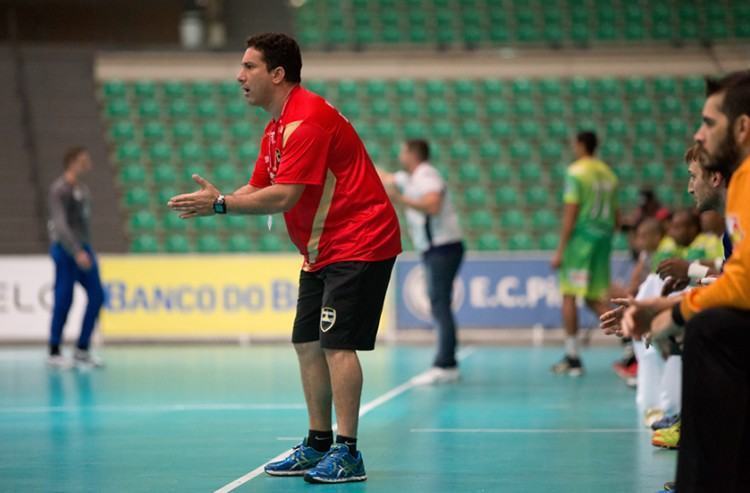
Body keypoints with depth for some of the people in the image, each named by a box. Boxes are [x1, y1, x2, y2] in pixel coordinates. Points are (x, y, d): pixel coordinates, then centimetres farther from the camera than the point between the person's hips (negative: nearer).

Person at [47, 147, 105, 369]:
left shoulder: (82, 190, 14)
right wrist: (77, 252, -26)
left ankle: (82, 350, 12)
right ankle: (54, 353, 5)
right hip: (66, 250, -9)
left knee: (96, 295, 4)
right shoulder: (60, 190, -12)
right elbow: (60, 225, -20)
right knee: (64, 301, -5)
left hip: (83, 248, 9)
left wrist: (86, 250, 17)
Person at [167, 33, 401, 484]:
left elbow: (284, 197, -26)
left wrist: (220, 204, -21)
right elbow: (259, 189, 13)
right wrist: (215, 200, -6)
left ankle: (348, 455, -12)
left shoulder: (307, 119, -21)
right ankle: (319, 446, 17)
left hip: (359, 243, -10)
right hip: (323, 251, 10)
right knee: (307, 343, 9)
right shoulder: (277, 129, 13)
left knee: (336, 343, -14)